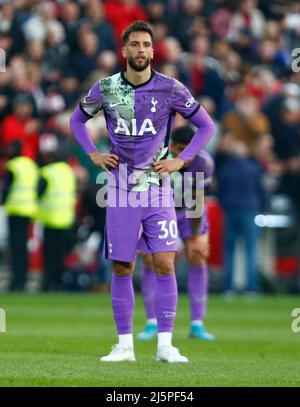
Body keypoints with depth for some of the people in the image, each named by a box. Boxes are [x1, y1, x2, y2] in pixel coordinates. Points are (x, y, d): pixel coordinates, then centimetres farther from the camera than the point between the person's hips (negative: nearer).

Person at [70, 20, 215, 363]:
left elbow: (206, 125, 7)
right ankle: (124, 345, 11)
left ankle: (165, 345, -4)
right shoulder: (105, 89, -1)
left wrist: (181, 160, -2)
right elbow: (77, 119, 18)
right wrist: (93, 154, 5)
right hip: (121, 188, 1)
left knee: (165, 264, -9)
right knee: (122, 269, 3)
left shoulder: (170, 89, -4)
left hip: (157, 187, -1)